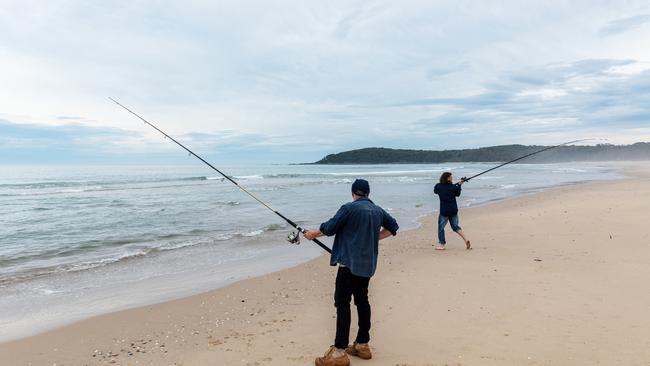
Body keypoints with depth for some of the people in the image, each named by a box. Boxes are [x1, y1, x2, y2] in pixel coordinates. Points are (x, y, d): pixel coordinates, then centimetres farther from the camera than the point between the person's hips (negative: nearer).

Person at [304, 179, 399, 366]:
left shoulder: (349, 208, -10)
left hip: (350, 263, -7)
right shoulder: (378, 210, 11)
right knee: (362, 300, 15)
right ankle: (362, 345, 23)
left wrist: (314, 233, 10)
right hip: (368, 264, 7)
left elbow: (329, 228, -7)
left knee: (342, 302, -6)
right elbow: (393, 227, 23)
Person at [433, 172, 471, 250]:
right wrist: (459, 185, 19)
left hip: (444, 210, -2)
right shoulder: (454, 186, -4)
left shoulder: (438, 186, -6)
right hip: (453, 210, 3)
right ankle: (466, 240, 6)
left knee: (441, 227, 9)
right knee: (455, 226, 16)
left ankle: (441, 244, 10)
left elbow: (435, 191, 16)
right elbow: (458, 194, 13)